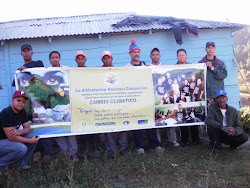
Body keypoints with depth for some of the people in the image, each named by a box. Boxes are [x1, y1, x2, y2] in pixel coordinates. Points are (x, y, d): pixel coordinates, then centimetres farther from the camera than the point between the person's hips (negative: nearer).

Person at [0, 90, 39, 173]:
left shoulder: (22, 111, -1)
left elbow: (28, 128, 0)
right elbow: (10, 137, -28)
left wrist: (19, 132, -24)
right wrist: (30, 141, -23)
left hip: (14, 138, 8)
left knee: (34, 137, -7)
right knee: (22, 149, -30)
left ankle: (21, 162, 3)